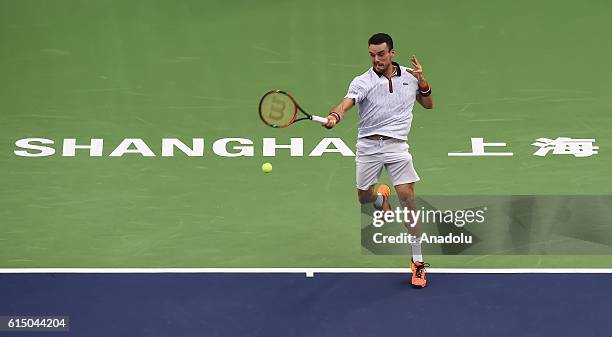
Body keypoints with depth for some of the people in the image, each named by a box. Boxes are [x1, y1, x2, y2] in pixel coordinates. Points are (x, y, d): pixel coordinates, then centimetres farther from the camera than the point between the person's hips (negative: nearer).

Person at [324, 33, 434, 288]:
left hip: (397, 145, 0)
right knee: (363, 198, 13)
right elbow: (346, 104, -24)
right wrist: (334, 116, -48)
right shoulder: (362, 82, -7)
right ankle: (381, 196, 54)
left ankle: (417, 261, -5)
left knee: (407, 197, -13)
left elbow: (428, 104, 16)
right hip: (368, 145, 0)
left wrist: (422, 82, -4)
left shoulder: (409, 77, 4)